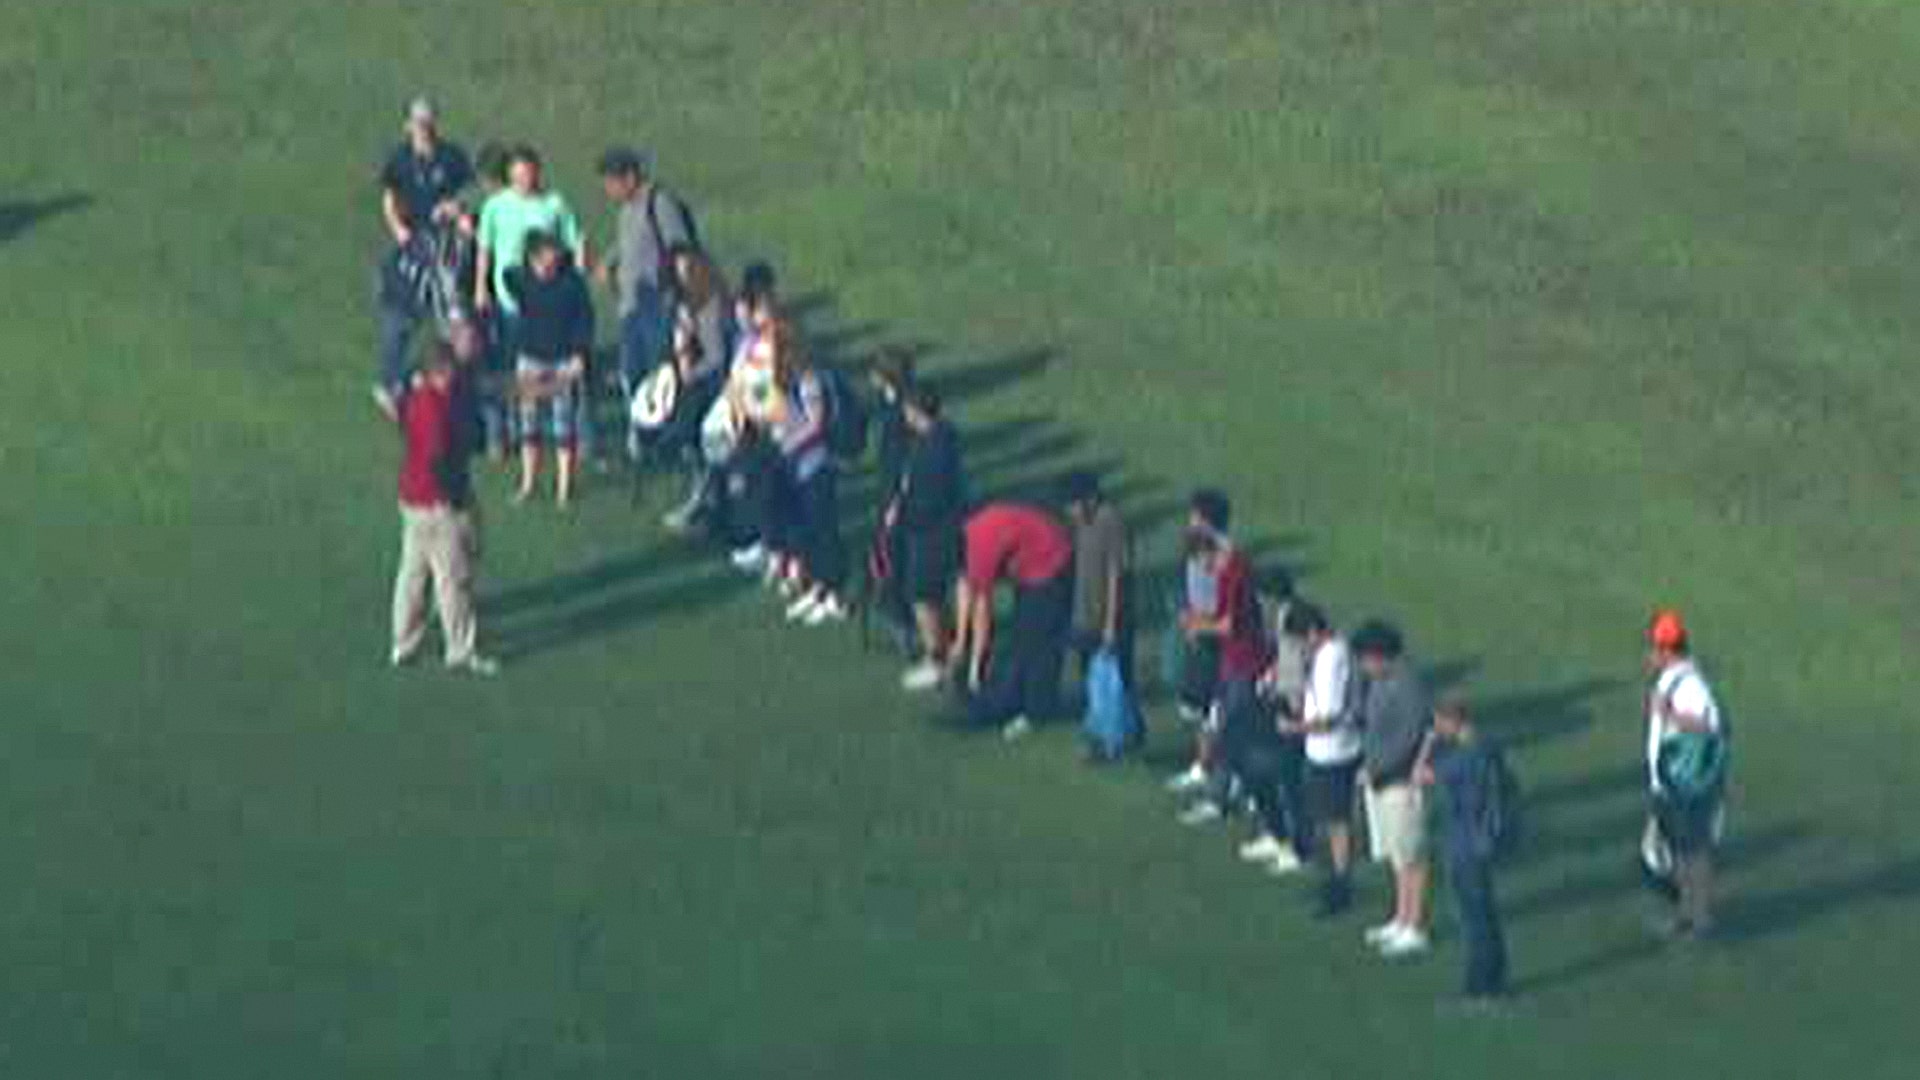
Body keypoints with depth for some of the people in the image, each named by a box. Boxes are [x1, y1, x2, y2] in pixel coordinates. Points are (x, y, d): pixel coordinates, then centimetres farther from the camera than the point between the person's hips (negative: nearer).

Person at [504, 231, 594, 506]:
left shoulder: (572, 282, -9)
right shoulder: (521, 279, -4)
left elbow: (585, 319, -5)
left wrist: (579, 354, -8)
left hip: (564, 360, -2)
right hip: (531, 358, 2)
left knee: (563, 422, 0)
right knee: (529, 421, 7)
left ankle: (564, 486, 9)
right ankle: (527, 483, 18)